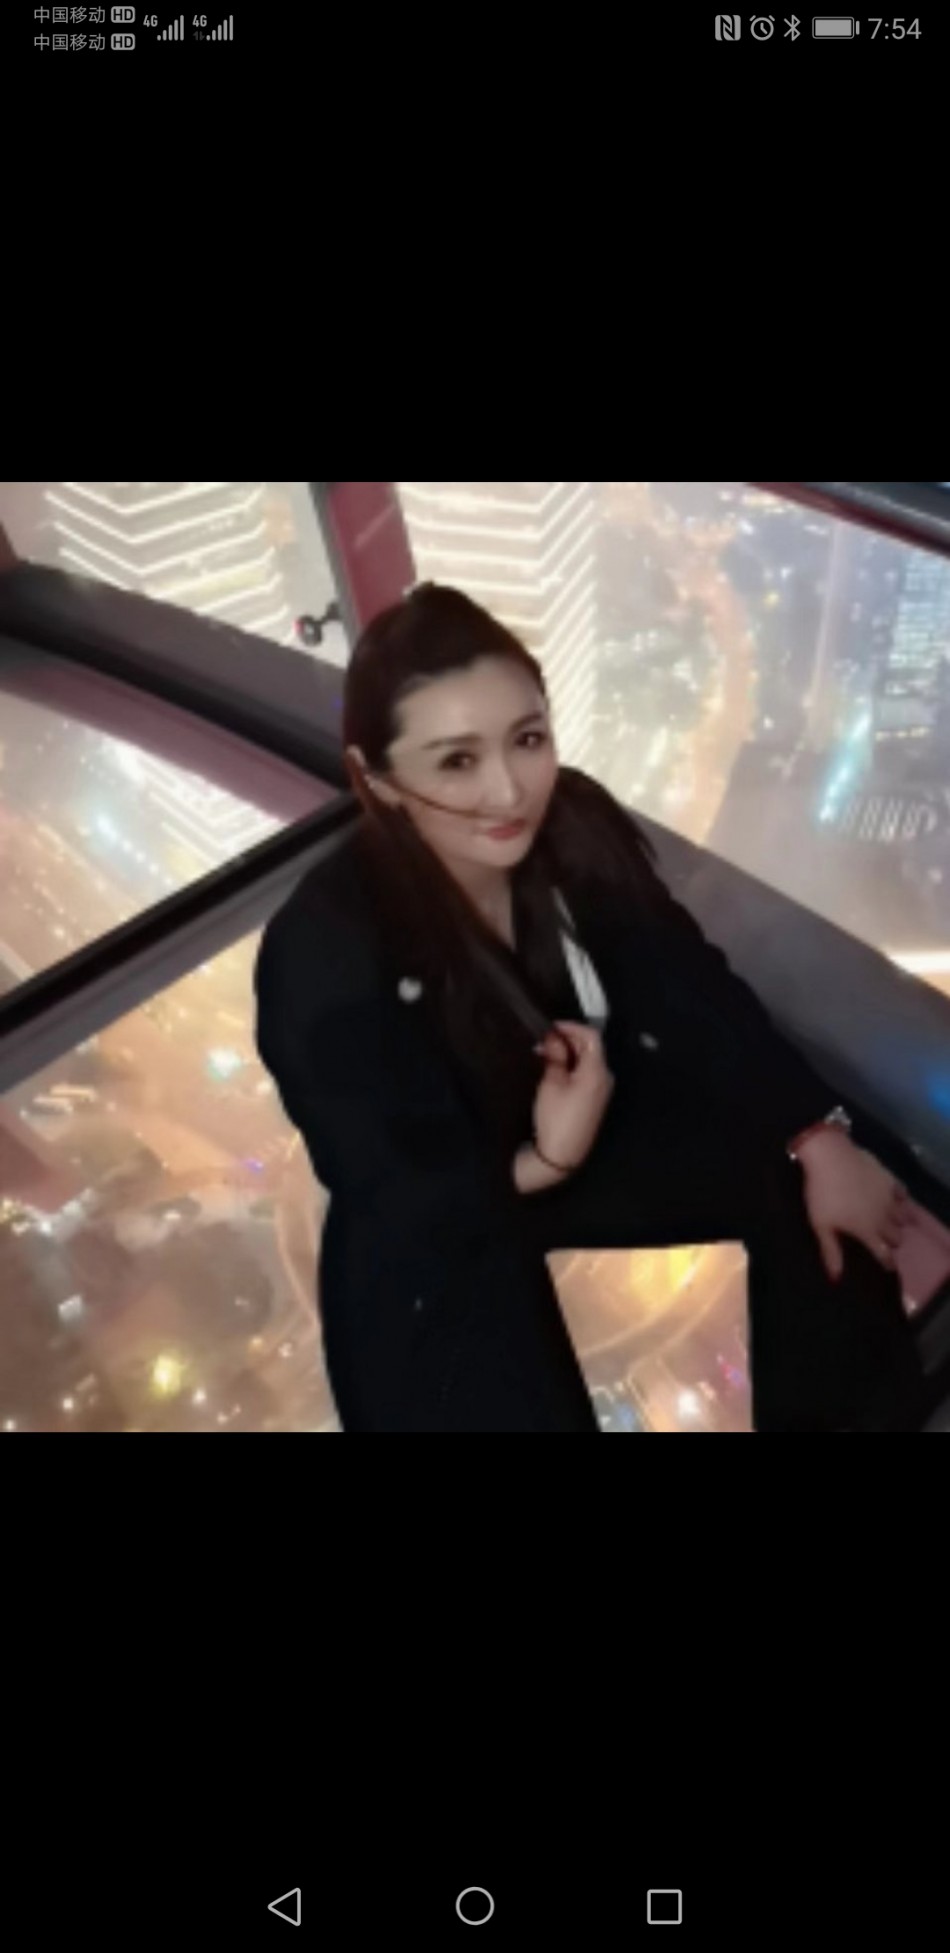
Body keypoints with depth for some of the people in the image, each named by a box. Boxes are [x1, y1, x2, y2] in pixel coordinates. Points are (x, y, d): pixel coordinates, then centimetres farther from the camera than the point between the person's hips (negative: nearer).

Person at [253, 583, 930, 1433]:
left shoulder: (575, 824, -18)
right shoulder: (323, 953, -31)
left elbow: (691, 991, -10)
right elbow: (389, 1193, -22)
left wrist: (820, 1138, -16)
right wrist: (539, 1163, -34)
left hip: (593, 1123, 5)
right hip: (441, 1225, -4)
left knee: (815, 1182, -8)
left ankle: (842, 1411, 18)